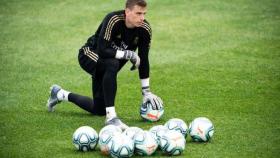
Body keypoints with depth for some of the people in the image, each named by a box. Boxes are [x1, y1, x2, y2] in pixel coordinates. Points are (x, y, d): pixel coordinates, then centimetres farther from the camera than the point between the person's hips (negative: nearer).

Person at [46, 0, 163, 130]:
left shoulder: (144, 29, -17)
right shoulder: (113, 20, -32)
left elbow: (143, 61, -8)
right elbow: (102, 51, -39)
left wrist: (146, 92, -8)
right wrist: (128, 54, -34)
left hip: (108, 66, 7)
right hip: (89, 55, -7)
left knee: (99, 110, 13)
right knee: (112, 64, -41)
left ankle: (60, 94, 38)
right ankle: (111, 117, -36)